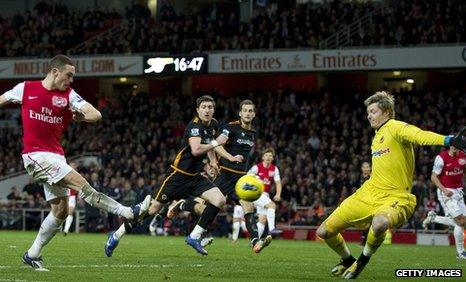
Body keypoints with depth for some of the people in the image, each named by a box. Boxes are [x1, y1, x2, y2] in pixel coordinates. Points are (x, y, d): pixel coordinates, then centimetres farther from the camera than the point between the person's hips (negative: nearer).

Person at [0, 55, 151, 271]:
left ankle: (32, 255, 16)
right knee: (80, 184, -20)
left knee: (60, 210, 5)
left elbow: (95, 115, -3)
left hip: (56, 155, 6)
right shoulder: (26, 89, 0)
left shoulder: (68, 95, 5)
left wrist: (75, 116, -11)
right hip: (35, 154, -6)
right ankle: (128, 212, -19)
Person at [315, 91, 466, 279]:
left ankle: (362, 261, -13)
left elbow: (420, 136, -33)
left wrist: (449, 140, -51)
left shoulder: (395, 128, -13)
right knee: (324, 231, 5)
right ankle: (347, 261, 34)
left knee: (379, 224, -43)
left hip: (394, 198, -8)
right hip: (369, 193, 8)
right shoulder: (377, 137, 14)